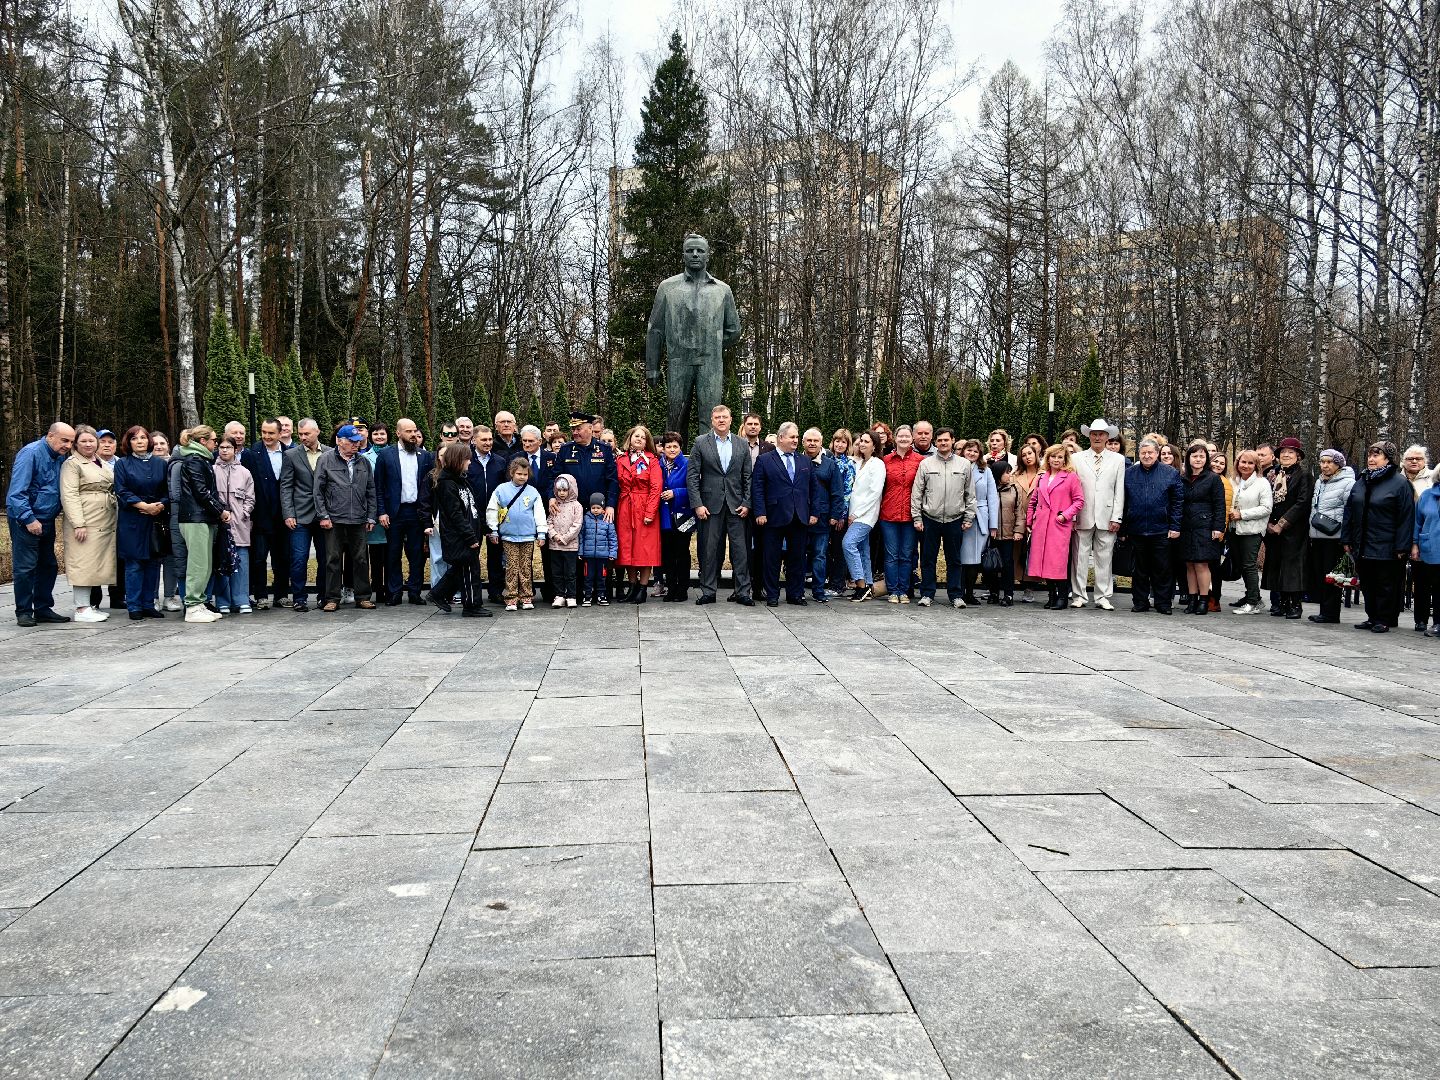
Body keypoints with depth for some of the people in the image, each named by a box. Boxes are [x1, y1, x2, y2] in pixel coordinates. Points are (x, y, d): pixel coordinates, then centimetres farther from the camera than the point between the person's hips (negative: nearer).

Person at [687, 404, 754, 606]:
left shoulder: (742, 444, 9)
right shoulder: (701, 443, 3)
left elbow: (748, 476, 9)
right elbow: (692, 476, 0)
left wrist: (746, 503, -1)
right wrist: (697, 504, -8)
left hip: (736, 505, 1)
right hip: (710, 504, -1)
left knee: (740, 549, 0)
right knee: (709, 549, 2)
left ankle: (742, 592, 6)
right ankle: (708, 591, 11)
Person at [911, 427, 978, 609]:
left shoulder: (965, 464, 5)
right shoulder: (926, 464, 3)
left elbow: (970, 494, 8)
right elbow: (916, 493, 3)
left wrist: (968, 517, 3)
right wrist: (917, 517, -2)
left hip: (955, 520, 0)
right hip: (930, 519, 0)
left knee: (954, 560, 7)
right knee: (928, 559, 4)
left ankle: (956, 595, 14)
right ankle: (927, 594, 12)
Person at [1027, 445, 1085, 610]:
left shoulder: (1071, 477, 2)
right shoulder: (1041, 478, 17)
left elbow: (1079, 500, -1)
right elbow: (1033, 501, 21)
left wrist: (1065, 515, -10)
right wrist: (1029, 521, 14)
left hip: (1060, 524, -5)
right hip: (1041, 525, 5)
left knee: (1058, 560, -10)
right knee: (1044, 559, 3)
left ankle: (1061, 597, -3)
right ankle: (1052, 595, 11)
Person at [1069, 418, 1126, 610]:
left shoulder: (1118, 460, 9)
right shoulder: (1077, 458, 8)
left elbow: (1119, 491, 5)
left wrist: (1116, 518, -2)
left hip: (1106, 518, 0)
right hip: (1083, 517, 0)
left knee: (1104, 558, 3)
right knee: (1080, 557, 1)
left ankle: (1103, 597, 10)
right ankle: (1078, 595, 9)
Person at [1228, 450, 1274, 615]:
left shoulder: (1262, 483, -5)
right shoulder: (1234, 482, 13)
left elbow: (1266, 508, -12)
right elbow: (1228, 503, 23)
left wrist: (1242, 514, -15)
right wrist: (1231, 513, 1)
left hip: (1252, 530, -6)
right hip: (1235, 530, 6)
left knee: (1249, 565, -8)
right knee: (1241, 564, 11)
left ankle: (1253, 603, -4)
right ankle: (1250, 596, 23)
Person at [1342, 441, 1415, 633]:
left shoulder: (1400, 483, -7)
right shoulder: (1361, 482, 12)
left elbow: (1406, 517, -10)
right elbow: (1349, 511, 14)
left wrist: (1402, 546, -14)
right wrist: (1347, 539, 9)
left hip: (1386, 548, -6)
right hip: (1362, 545, 6)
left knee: (1385, 585, 2)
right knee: (1367, 584, 12)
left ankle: (1384, 620, 11)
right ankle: (1372, 618, 22)